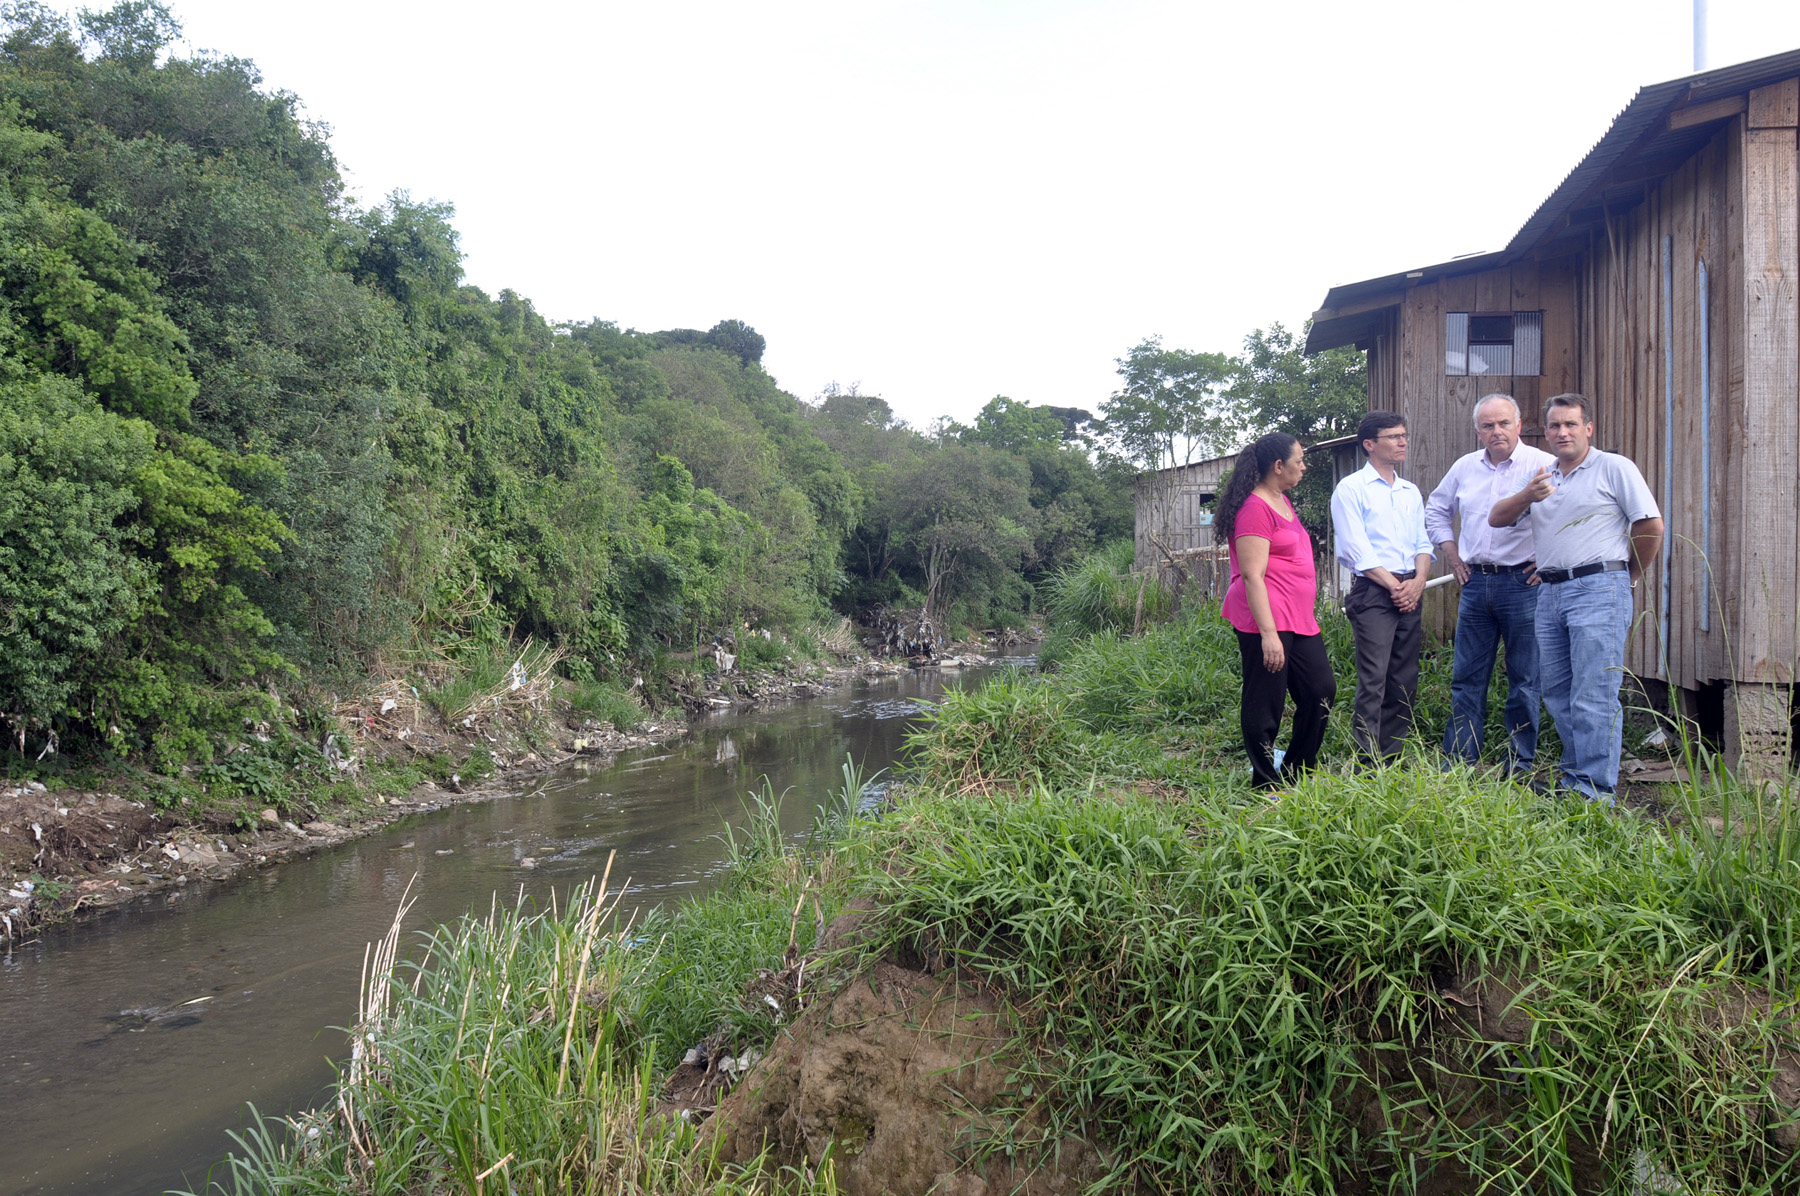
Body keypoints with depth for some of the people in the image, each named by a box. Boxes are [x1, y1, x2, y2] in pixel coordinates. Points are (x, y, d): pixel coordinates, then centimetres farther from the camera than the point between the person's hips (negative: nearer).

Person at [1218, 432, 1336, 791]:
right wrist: (1268, 633, -24)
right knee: (1265, 704, -1)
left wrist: (1309, 614, 25)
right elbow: (1252, 575, -19)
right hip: (1267, 621, -10)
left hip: (1300, 620, 10)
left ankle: (1294, 775, 23)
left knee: (1321, 690, 11)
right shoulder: (1255, 508, -14)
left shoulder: (1282, 501, 16)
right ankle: (1266, 785, 9)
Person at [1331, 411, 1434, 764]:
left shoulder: (1411, 492, 19)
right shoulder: (1351, 489, -1)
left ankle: (1393, 759, 13)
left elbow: (1423, 543, 16)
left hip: (1409, 593, 6)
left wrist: (1418, 582, -3)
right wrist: (1394, 586, -11)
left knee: (1405, 682, 5)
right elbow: (1356, 549, -8)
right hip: (1373, 592, -6)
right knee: (1373, 681, -11)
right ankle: (1368, 765, -9)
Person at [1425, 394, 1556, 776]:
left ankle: (1520, 768, 12)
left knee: (1524, 680, 3)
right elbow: (1436, 510, 24)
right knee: (1466, 677, 8)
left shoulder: (1543, 465, -6)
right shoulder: (1465, 467, 10)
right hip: (1475, 583, 5)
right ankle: (1458, 763, 15)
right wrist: (1451, 555, 15)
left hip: (1522, 583, -5)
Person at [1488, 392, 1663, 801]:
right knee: (1557, 694, 11)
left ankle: (1596, 791, -7)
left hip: (1599, 589, -7)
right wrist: (1527, 496, -7)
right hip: (1550, 593, 7)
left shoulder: (1615, 468, 0)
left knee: (1594, 698, -9)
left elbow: (1651, 526, -3)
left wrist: (1628, 578, 5)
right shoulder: (1542, 477, 19)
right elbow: (1496, 519, 12)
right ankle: (1573, 775, 22)